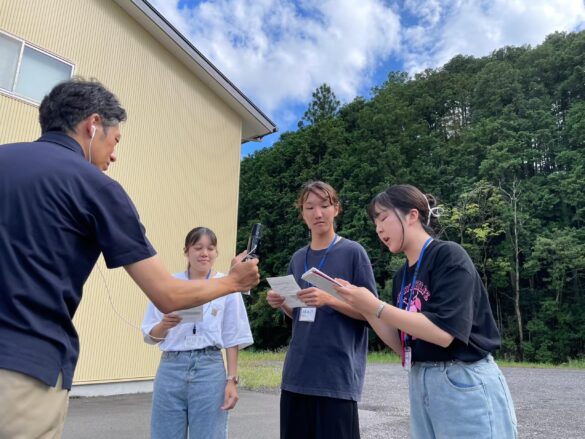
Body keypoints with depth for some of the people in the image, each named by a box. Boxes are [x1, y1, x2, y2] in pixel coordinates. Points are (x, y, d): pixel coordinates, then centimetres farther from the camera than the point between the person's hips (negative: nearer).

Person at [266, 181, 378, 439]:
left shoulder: (353, 253, -5)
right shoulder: (298, 258, 10)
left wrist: (329, 299, -21)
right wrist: (282, 304, -4)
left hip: (337, 376, -5)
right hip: (296, 374, 5)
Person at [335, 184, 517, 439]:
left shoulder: (449, 255, -14)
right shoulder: (401, 277, 8)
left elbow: (443, 333, -22)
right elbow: (402, 345, 6)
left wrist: (376, 306, -20)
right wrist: (363, 307, -5)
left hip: (465, 386, -7)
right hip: (420, 385, 7)